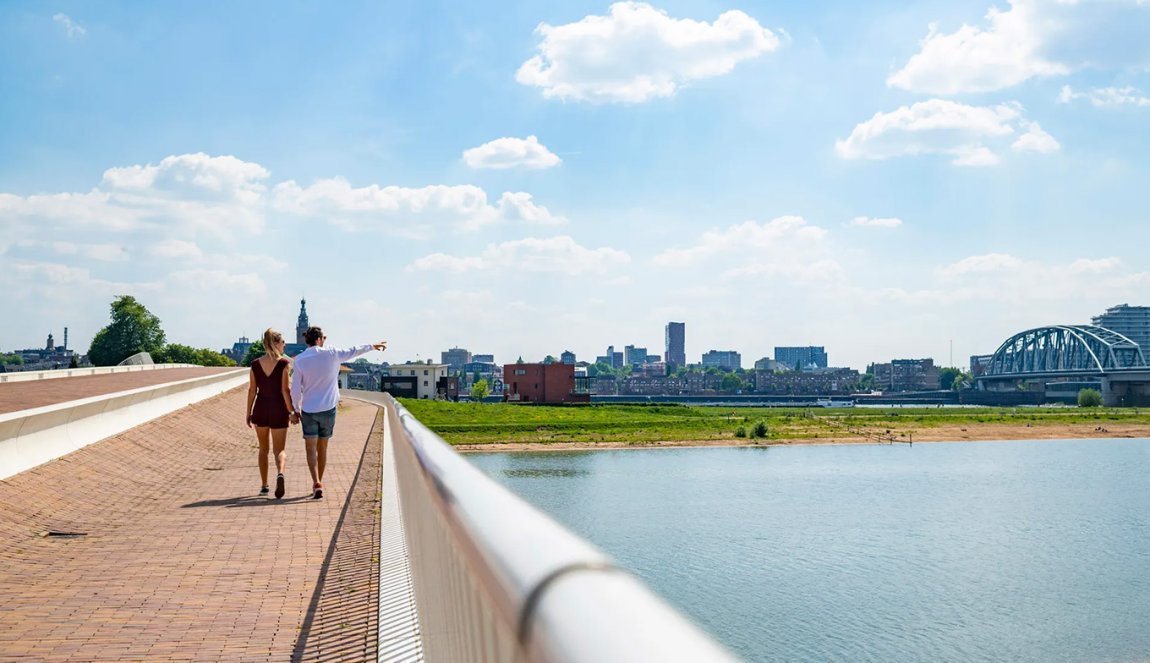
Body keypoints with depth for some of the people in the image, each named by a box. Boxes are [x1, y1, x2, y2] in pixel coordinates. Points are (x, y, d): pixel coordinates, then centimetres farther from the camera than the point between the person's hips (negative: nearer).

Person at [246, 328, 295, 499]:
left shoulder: (255, 364, 0)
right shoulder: (284, 363, -9)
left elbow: (252, 391, 2)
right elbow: (285, 390, -12)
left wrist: (249, 413, 9)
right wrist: (291, 411, -6)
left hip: (261, 409, 3)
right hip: (278, 409, -3)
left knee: (263, 449, 17)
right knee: (279, 449, 3)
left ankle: (264, 485, 20)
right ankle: (280, 473, -28)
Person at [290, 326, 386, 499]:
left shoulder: (299, 360, -5)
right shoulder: (332, 354, -3)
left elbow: (295, 388, -4)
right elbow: (353, 351, 14)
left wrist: (295, 410, 8)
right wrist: (372, 346, 30)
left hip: (308, 410, -1)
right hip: (328, 409, 1)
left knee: (311, 449, 0)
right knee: (322, 448, 14)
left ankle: (317, 484, -16)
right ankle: (318, 483, 23)